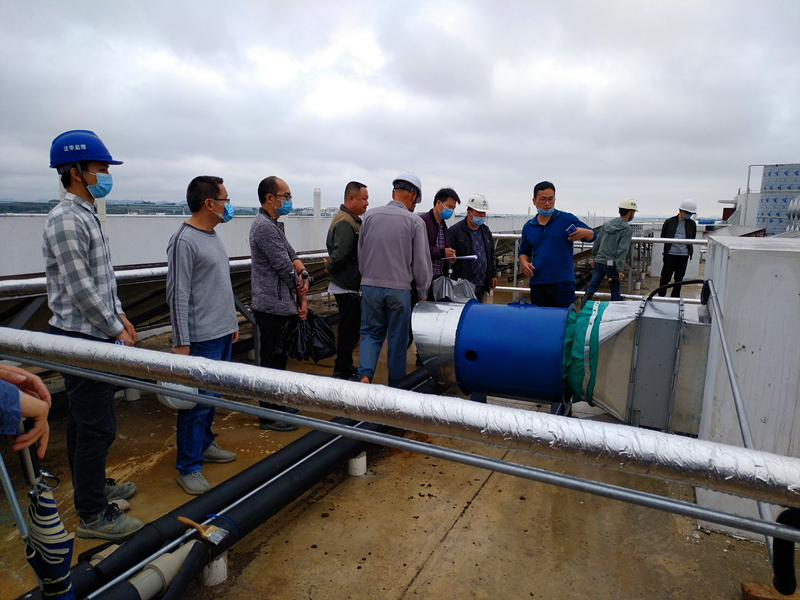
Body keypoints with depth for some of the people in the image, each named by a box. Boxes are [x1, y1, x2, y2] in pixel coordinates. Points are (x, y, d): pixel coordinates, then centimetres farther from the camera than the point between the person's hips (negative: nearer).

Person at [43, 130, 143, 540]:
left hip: (95, 334, 10)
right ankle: (92, 515, 10)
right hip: (81, 337, -10)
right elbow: (80, 288, -21)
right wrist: (116, 329, -13)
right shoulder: (66, 220, -18)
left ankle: (92, 486, 36)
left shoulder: (86, 216, 14)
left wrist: (120, 314, 15)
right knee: (97, 426, -3)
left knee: (84, 419, 21)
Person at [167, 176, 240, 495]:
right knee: (198, 403, -2)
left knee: (213, 396, 18)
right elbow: (178, 295, -18)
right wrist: (181, 343, -19)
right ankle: (188, 468, 10)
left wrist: (232, 321, 22)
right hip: (201, 338, -9)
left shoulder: (213, 236, 14)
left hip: (223, 335, 9)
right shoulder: (184, 241, -15)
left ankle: (204, 444, 34)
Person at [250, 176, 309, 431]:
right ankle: (268, 416, 11)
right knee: (272, 362, -1)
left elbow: (292, 256, 13)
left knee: (278, 359, 18)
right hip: (273, 307, -10)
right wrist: (302, 298, -7)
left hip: (280, 305, 10)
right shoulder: (264, 226, -17)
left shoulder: (274, 225, 16)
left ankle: (276, 405, 32)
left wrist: (304, 275, -8)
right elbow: (284, 267, -18)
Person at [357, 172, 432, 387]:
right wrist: (422, 293, 8)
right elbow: (421, 262, -4)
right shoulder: (415, 221, -6)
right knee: (397, 339, 11)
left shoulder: (370, 216, 2)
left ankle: (365, 374, -3)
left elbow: (360, 254, 10)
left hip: (370, 286, 2)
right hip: (399, 289, -2)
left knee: (371, 333, 16)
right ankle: (396, 385, 21)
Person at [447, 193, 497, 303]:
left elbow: (491, 256, 23)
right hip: (462, 284, -6)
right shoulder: (455, 231, -5)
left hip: (481, 284, 6)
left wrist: (492, 276, 20)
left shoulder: (486, 231, 16)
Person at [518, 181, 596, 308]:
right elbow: (524, 252, 22)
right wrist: (524, 263, 0)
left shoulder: (567, 219, 2)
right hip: (537, 283, 3)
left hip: (563, 282, -3)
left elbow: (592, 235, 1)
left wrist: (583, 232, -22)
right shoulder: (528, 227, 12)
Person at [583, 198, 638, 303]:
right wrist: (620, 269, -17)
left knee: (592, 287, 7)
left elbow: (597, 242, 14)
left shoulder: (607, 224, 10)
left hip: (599, 262, 5)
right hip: (611, 264, -5)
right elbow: (622, 250, -16)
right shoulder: (627, 230, -8)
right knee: (615, 292, 8)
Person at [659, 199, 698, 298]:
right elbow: (663, 237, 7)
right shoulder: (669, 222, 1)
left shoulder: (692, 224, 8)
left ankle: (675, 297, 20)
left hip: (684, 254, 3)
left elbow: (692, 239, 16)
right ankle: (661, 296, 12)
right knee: (666, 276, -3)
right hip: (670, 253, -3)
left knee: (679, 278, 9)